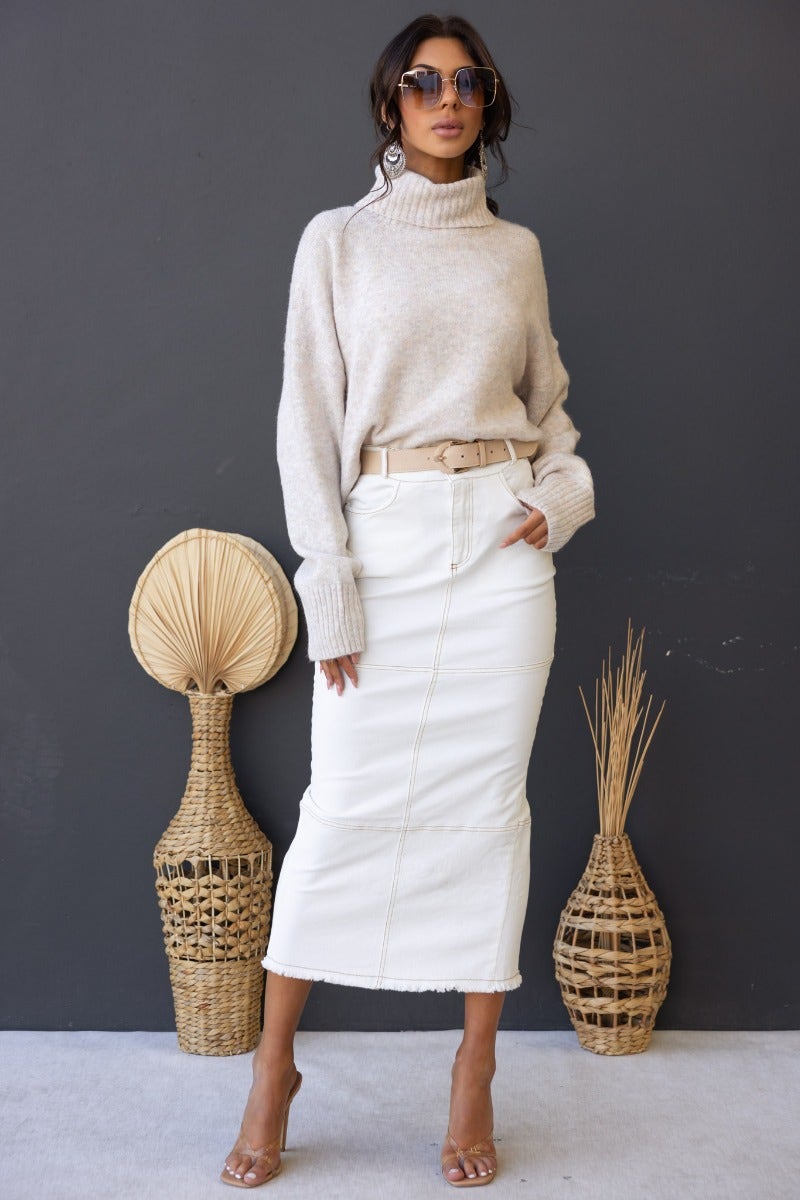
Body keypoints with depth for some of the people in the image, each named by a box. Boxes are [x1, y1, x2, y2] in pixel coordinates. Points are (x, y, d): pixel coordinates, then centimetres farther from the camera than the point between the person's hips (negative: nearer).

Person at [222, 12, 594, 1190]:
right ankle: (274, 1069, 15)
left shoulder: (516, 250, 12)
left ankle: (476, 1073, 16)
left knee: (489, 802, 4)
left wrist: (564, 490, -1)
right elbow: (309, 418, -1)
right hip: (384, 541, -2)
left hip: (502, 543, 2)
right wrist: (329, 586, -8)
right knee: (344, 806, -1)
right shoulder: (338, 240, 4)